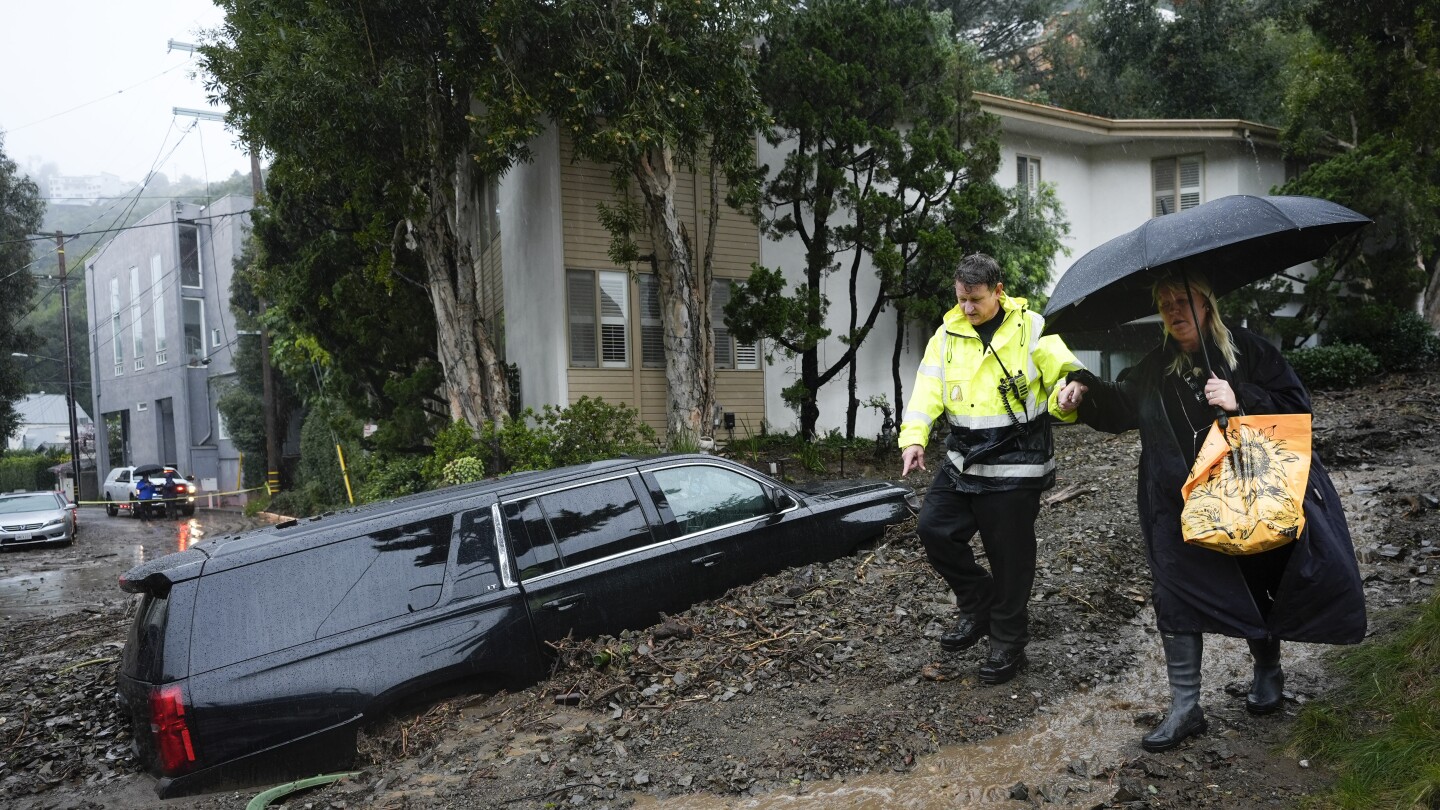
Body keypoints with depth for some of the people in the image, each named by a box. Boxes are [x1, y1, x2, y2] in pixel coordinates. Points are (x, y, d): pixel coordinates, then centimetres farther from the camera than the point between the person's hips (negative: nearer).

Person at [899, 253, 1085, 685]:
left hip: (1015, 463, -5)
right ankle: (979, 603, 23)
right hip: (964, 457, 5)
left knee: (1009, 554, 3)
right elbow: (927, 388, -4)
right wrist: (913, 437, -17)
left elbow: (1068, 376, -10)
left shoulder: (1031, 328, -6)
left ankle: (1008, 642, 20)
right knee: (934, 529, 1)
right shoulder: (948, 333, 4)